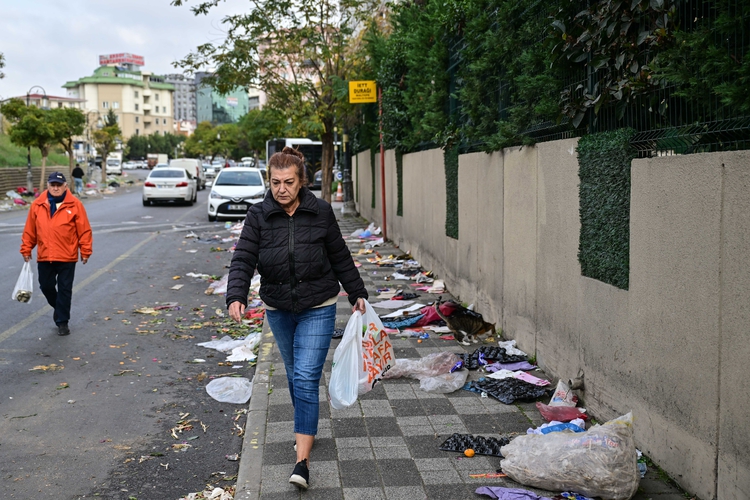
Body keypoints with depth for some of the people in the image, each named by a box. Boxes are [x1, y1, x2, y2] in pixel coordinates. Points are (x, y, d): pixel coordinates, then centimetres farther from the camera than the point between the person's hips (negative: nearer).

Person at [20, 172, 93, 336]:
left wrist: (85, 251, -5)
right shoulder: (37, 205, 3)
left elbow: (84, 230, -4)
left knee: (64, 290, 3)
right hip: (44, 256, 3)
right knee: (46, 286, 12)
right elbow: (30, 230, 8)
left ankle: (62, 321, 13)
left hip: (67, 257, -3)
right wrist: (26, 249, 9)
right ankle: (58, 308, 39)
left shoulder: (75, 205, -5)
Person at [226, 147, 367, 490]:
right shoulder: (258, 215, -7)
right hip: (278, 309, 3)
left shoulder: (321, 212, -8)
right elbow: (243, 259, -14)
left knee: (306, 379, -11)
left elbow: (340, 257, 2)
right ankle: (307, 430, 42)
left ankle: (302, 460, -9)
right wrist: (236, 297, -30)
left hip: (318, 308, -3)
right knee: (294, 375, 18)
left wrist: (357, 294, 9)